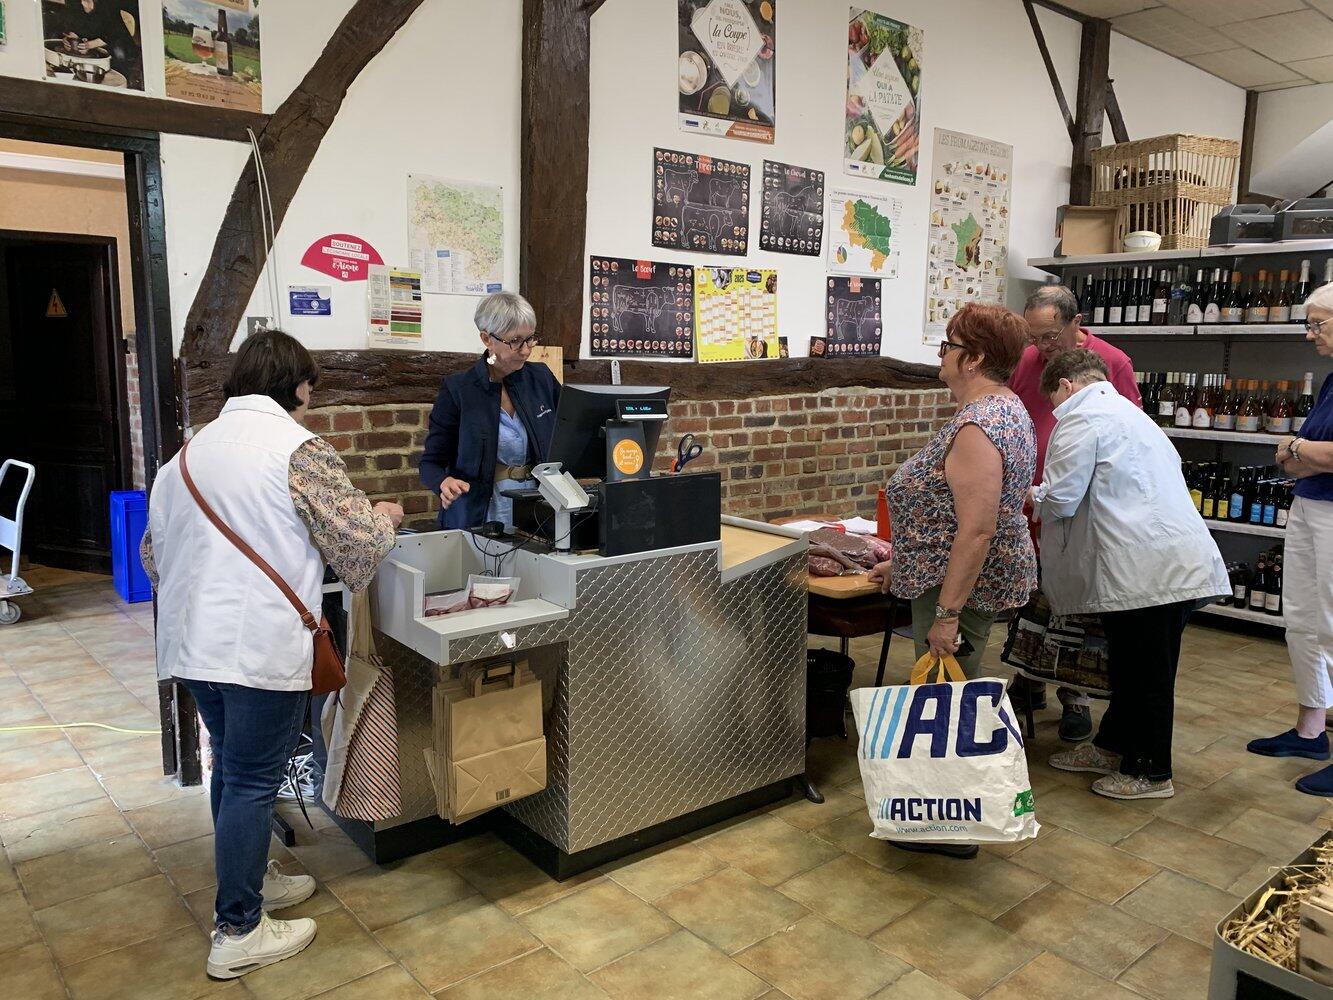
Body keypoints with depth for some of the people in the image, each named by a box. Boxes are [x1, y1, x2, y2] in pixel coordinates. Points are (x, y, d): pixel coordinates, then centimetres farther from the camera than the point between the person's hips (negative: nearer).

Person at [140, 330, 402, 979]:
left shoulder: (190, 450, 12)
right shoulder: (298, 449, -12)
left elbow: (154, 551, 19)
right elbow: (357, 541, -12)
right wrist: (384, 517, 9)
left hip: (190, 644, 8)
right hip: (261, 650, -8)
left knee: (232, 767, 22)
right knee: (252, 783, 3)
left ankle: (250, 879, 39)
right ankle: (239, 934, 14)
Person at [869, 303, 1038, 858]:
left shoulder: (977, 427, -23)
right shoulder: (1003, 408, 11)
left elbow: (977, 531, -28)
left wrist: (947, 613, -26)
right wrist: (902, 562, 20)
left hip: (961, 584, -11)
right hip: (960, 578, 11)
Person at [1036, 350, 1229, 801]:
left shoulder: (1082, 417, -7)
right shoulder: (1130, 413, 23)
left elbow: (1060, 498, -11)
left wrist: (1033, 498, 11)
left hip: (1149, 569, -10)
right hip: (1178, 562, 10)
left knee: (1145, 673, 3)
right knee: (1134, 666, 19)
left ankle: (1153, 773, 17)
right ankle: (1111, 746, 33)